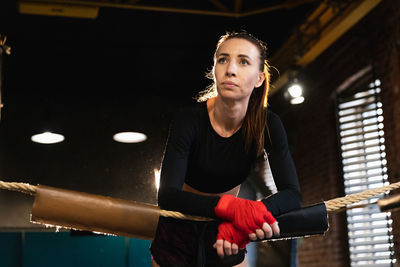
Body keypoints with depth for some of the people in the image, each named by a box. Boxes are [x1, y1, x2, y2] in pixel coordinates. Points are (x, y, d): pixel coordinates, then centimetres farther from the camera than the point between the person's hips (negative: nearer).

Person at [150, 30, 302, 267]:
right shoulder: (190, 119, -23)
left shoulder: (267, 125, -16)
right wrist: (229, 206, -48)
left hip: (225, 231, 2)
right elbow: (168, 195, -31)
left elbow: (292, 195, -22)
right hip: (180, 230, -2)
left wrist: (247, 216, -42)